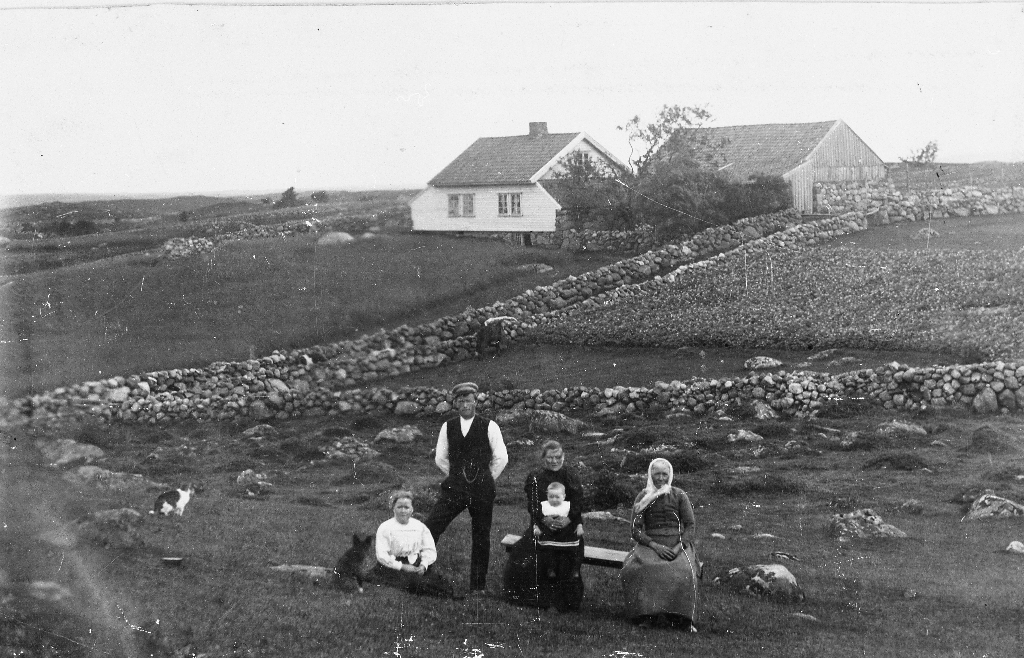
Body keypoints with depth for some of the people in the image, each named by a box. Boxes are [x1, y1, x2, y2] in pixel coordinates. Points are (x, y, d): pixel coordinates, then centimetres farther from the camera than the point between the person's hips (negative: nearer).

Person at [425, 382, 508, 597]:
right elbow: (440, 458, 15)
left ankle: (478, 586, 15)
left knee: (481, 538, 5)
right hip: (454, 489, 2)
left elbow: (501, 458, 2)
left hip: (482, 489, -2)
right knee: (430, 529, -9)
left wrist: (487, 479, 6)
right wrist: (457, 476, 13)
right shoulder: (448, 427, 7)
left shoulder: (489, 426, -1)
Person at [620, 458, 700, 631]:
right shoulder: (642, 497, 9)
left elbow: (689, 526, 5)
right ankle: (647, 616, -33)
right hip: (649, 544, 0)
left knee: (682, 571, -34)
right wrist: (655, 546, -13)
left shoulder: (679, 495, 10)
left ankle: (683, 619, -27)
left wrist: (678, 547, -13)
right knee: (644, 569, -35)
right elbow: (636, 529, 3)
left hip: (677, 544, 0)